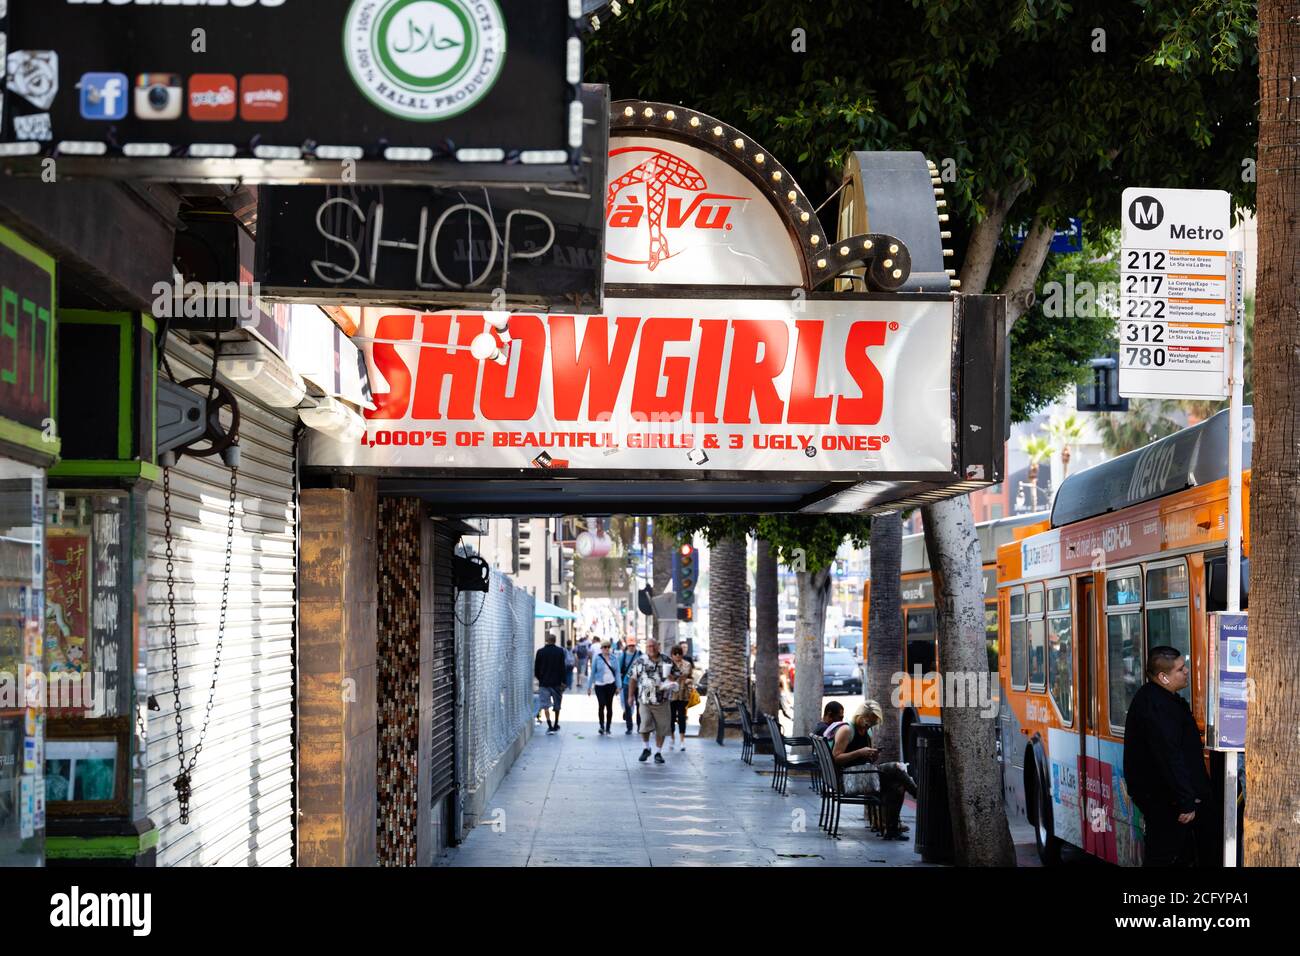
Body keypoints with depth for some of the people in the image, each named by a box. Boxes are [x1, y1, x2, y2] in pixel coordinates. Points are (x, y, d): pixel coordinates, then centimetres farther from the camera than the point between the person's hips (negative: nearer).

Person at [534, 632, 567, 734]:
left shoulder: (540, 652, -1)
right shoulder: (560, 651, -2)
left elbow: (536, 668, 4)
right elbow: (562, 668, -4)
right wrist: (562, 682, -1)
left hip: (544, 682, -1)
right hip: (556, 682, 1)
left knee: (545, 705, -1)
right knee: (557, 705, 15)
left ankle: (550, 726, -13)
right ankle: (556, 725, 24)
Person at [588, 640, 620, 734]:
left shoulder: (613, 658, 5)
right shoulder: (597, 658, 0)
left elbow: (617, 672, 6)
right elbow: (592, 672, 3)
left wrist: (618, 686, -1)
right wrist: (589, 687, 3)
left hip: (611, 685, 2)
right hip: (599, 685, -2)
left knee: (609, 706, 4)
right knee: (601, 705, -15)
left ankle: (607, 729, 12)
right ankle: (601, 726, -5)